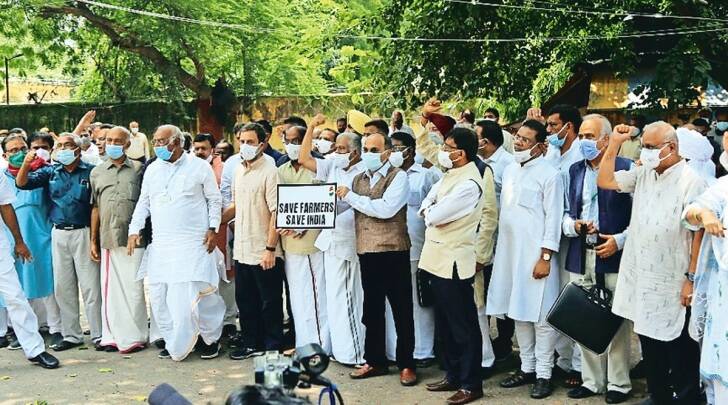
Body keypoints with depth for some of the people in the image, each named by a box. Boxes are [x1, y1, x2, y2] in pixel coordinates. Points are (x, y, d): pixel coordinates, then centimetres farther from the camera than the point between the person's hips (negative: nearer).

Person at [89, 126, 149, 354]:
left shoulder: (138, 169, 4)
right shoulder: (97, 173, 13)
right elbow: (95, 208, 15)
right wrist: (93, 241, 12)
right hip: (108, 238, 3)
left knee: (133, 288, -2)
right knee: (110, 288, 6)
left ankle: (133, 337, 6)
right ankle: (112, 335, 13)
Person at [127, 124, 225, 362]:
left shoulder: (199, 167, 0)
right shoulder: (152, 170, 13)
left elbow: (214, 199, 5)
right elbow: (143, 202, 18)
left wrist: (213, 229, -3)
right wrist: (134, 230, 8)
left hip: (193, 243, -5)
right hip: (160, 244, 5)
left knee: (195, 294, -8)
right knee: (159, 295, 3)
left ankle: (211, 338, 11)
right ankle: (172, 341, 16)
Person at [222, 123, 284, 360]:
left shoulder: (269, 171, -12)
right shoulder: (239, 171, 11)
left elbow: (276, 213, -16)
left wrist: (270, 248, -20)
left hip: (264, 253, -8)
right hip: (242, 250, 8)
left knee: (270, 303, 3)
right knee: (245, 301, 15)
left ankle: (274, 348, 13)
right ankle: (252, 344, 28)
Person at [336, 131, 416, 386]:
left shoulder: (398, 177, -6)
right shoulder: (359, 179, 13)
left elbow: (386, 208, -20)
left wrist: (351, 196, -14)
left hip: (393, 251, -6)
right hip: (366, 252, 6)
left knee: (401, 310, 3)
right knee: (372, 309, 14)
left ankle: (406, 364, 12)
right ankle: (375, 361, 25)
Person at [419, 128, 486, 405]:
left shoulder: (469, 184, -20)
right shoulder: (451, 174, 11)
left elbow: (436, 215, -21)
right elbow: (429, 203, 14)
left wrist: (428, 211, 1)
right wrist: (429, 210, -8)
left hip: (453, 262, -9)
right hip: (438, 258, 9)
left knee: (463, 325, 0)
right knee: (444, 323, 16)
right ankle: (453, 375, 28)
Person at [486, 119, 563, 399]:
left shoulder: (549, 174, -9)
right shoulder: (510, 170, 12)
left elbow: (553, 219, -11)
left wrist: (545, 257, -15)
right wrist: (499, 249, 14)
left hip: (535, 254, -7)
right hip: (510, 251, 7)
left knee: (540, 314, -2)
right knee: (518, 312, 12)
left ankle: (544, 374, 6)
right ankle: (527, 368, 22)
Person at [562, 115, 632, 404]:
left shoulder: (626, 168, -4)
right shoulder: (575, 170, 13)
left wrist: (620, 240, -14)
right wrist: (574, 225, -3)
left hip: (614, 256, -5)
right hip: (581, 257, 5)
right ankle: (591, 380, 19)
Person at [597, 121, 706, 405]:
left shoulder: (691, 182, -14)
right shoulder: (643, 174, 7)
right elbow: (604, 180, 12)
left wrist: (693, 280, -17)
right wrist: (614, 144, 3)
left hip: (673, 286, -7)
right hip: (643, 281, 7)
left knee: (680, 353, 7)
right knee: (650, 347, 18)